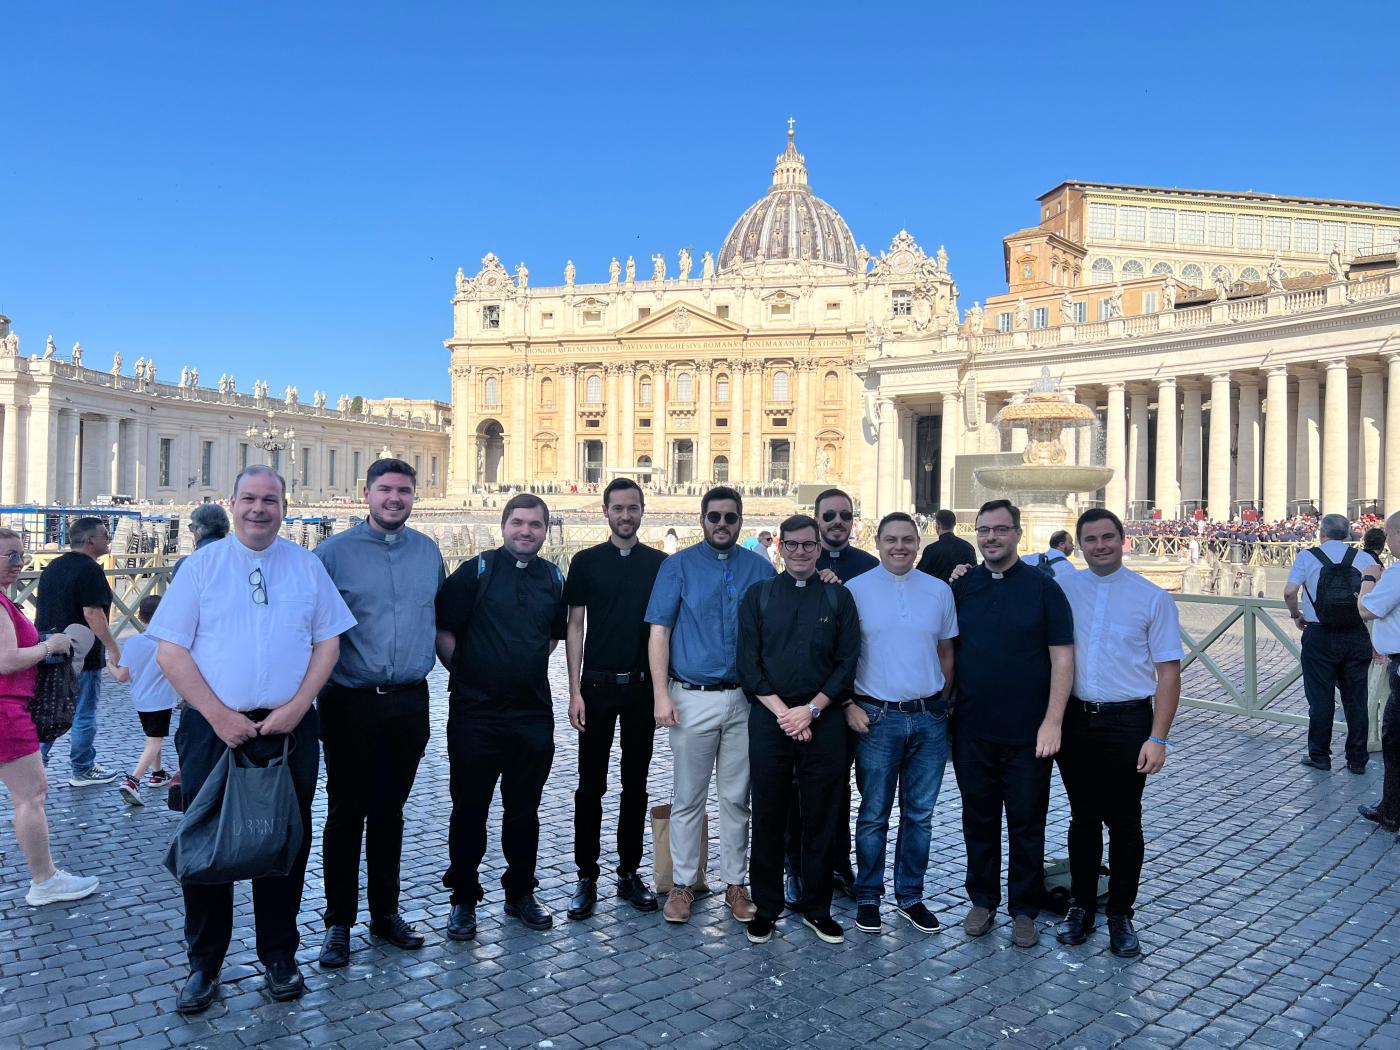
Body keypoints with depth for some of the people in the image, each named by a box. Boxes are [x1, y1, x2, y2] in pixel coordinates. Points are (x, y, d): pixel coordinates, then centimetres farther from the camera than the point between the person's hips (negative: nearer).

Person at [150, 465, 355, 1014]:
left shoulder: (307, 566, 6)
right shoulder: (202, 564, 1)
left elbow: (328, 642, 5)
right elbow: (171, 650, -3)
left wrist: (296, 706, -9)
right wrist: (219, 715, -12)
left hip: (290, 727, 1)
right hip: (213, 727, -1)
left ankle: (279, 957, 26)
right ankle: (203, 965, 24)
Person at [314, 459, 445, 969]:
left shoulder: (428, 552, 7)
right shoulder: (335, 551, -4)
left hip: (409, 702, 3)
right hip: (351, 702, -3)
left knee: (390, 811, 15)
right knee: (346, 813, 6)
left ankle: (386, 912, 28)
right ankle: (339, 922, 19)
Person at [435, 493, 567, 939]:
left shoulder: (554, 578, 7)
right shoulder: (476, 571, -5)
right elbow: (443, 630, -6)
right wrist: (467, 673, -3)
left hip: (534, 713, 4)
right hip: (475, 714, -4)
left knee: (524, 810, 14)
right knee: (469, 810, 7)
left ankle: (520, 893, 29)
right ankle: (463, 899, 21)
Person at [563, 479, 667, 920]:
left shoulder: (660, 564, 5)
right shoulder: (586, 562, 2)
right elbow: (574, 627, 1)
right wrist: (574, 690, -6)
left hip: (643, 686, 2)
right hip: (597, 685, -1)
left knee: (636, 783, 10)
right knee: (591, 784, 3)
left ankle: (629, 873, 21)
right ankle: (586, 877, 14)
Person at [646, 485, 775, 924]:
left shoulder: (760, 568, 5)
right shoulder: (678, 566, 1)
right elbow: (659, 632, -2)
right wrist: (661, 695, -9)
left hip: (745, 700, 2)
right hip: (692, 698, -1)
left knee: (737, 797, 11)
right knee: (687, 798, 6)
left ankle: (735, 883, 23)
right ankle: (682, 884, 19)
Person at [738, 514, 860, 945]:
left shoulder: (838, 597, 7)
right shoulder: (758, 595, 6)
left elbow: (847, 664, 2)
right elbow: (748, 664, 1)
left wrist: (810, 709, -9)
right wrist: (782, 711, -9)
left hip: (823, 721, 0)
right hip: (769, 719, 0)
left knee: (821, 819, 6)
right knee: (768, 817, 5)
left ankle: (817, 909, 21)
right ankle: (765, 908, 19)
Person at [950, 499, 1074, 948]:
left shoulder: (1043, 587, -4)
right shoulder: (961, 586, 4)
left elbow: (1062, 658, -6)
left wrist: (1052, 722, -12)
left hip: (1028, 733, -2)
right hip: (971, 729, 3)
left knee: (1026, 823, 8)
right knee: (978, 820, 13)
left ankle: (1024, 910, 23)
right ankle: (982, 900, 28)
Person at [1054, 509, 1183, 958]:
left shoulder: (1153, 597, -5)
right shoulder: (1062, 589, 1)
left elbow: (1168, 672, -5)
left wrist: (1158, 738, -10)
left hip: (1127, 722, -2)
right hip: (1074, 718, 2)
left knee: (1124, 822, 9)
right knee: (1082, 818, 14)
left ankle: (1121, 915, 24)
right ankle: (1080, 908, 29)